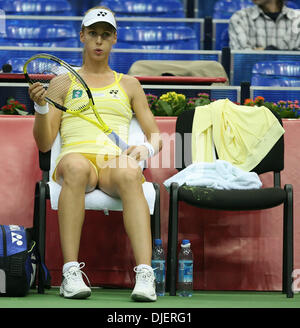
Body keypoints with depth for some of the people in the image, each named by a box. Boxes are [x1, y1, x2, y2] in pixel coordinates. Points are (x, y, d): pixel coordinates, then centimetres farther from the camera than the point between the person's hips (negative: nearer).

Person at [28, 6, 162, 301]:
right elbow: (44, 144, 14)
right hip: (76, 156, -1)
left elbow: (155, 136, 21)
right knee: (76, 167, -41)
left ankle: (145, 276, -53)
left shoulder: (129, 85, 26)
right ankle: (71, 272, -45)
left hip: (116, 162, 1)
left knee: (129, 174, -40)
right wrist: (41, 107, -5)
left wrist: (147, 148, -4)